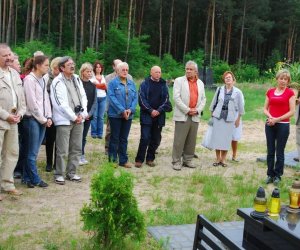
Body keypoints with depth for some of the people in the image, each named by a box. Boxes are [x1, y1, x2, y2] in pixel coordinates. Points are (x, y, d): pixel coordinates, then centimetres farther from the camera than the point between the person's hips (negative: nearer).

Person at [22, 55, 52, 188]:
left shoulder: (42, 80, 12)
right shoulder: (29, 79, -11)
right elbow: (32, 102, -14)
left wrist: (48, 117, 2)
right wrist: (43, 119, -9)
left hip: (42, 120, 7)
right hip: (32, 119, -7)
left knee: (33, 152, 11)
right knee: (32, 152, 2)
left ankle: (27, 177, 19)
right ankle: (35, 179, 10)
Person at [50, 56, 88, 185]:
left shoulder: (77, 79, 12)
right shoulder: (57, 82, -9)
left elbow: (83, 97, 12)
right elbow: (61, 103, -14)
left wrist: (82, 114, -1)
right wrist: (74, 117, -11)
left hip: (78, 119, 7)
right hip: (64, 120, -7)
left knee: (76, 149, 10)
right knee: (62, 150, -3)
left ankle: (71, 173, 21)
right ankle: (59, 174, 9)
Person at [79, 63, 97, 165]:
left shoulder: (92, 85, 10)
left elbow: (95, 102, 7)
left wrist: (90, 113, -6)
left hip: (88, 115, 5)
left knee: (84, 136, 10)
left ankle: (82, 156, 18)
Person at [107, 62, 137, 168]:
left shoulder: (131, 83, 10)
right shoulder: (113, 83, -5)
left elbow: (135, 97, 5)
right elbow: (112, 97, -13)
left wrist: (130, 109, -11)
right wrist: (122, 110, -19)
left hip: (128, 115, 4)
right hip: (115, 115, -4)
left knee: (124, 139, 12)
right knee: (115, 138, 3)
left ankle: (123, 160, 20)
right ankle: (112, 160, 12)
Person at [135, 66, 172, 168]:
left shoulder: (163, 85, 9)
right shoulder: (145, 84, 1)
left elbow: (166, 100, 5)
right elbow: (142, 99, -5)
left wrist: (159, 110, -8)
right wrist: (151, 110, -12)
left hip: (159, 116, 3)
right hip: (146, 116, -3)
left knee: (156, 139, 6)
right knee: (145, 138, -9)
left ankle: (150, 159, 17)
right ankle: (139, 159, 0)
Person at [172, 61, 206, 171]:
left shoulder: (200, 83, 15)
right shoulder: (179, 81, 1)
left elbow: (203, 99, 13)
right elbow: (176, 97, -8)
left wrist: (197, 110, -3)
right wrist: (187, 110, -12)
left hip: (195, 116, 4)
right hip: (182, 115, -4)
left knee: (191, 140, 7)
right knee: (179, 140, -4)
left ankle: (188, 160, 17)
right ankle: (176, 161, 1)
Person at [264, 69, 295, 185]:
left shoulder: (290, 92, -3)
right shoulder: (270, 92, 8)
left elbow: (292, 111, -7)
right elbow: (265, 109, 9)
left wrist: (277, 119, -14)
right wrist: (270, 117, -11)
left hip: (283, 125, -3)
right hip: (270, 124, 3)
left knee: (279, 152, 3)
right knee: (270, 151, 8)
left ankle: (278, 176, 15)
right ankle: (270, 174, 19)